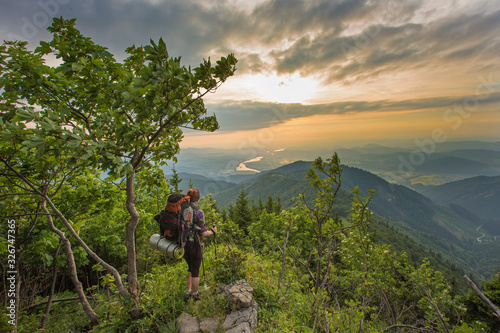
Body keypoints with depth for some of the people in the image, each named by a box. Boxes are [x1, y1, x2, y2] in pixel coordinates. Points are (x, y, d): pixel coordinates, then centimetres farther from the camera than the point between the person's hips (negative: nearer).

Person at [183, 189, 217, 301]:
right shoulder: (199, 212, -21)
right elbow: (203, 233, -18)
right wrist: (213, 231, 1)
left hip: (183, 245, 5)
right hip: (195, 246, -5)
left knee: (191, 268, 29)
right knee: (195, 271, 16)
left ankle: (188, 292, 35)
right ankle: (195, 295, 35)